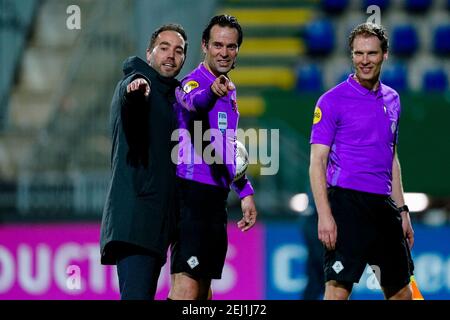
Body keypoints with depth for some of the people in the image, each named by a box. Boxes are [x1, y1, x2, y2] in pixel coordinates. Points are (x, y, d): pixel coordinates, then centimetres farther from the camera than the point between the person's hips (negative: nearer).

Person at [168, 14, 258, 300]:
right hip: (193, 193, -9)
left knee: (204, 286, 13)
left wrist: (245, 192, 23)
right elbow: (193, 103, -37)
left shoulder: (229, 91, 17)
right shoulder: (194, 82, -11)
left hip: (216, 197, 9)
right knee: (187, 285, -19)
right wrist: (211, 92, -59)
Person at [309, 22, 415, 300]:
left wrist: (402, 210, 18)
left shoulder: (392, 100, 14)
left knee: (401, 292, 10)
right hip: (347, 201, -7)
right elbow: (317, 162, -9)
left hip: (384, 205, 7)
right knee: (339, 288, -12)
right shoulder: (332, 100, -5)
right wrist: (324, 215, -18)